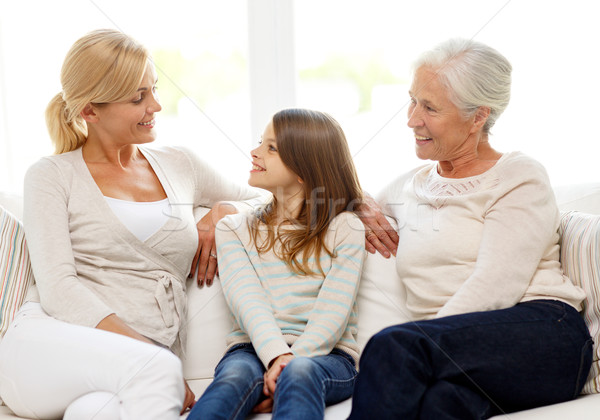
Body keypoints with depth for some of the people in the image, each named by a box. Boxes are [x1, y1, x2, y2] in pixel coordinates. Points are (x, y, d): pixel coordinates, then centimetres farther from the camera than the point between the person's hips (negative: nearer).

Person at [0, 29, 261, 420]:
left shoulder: (178, 164, 20)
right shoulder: (52, 176, 9)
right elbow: (58, 288, -3)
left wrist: (222, 212, 7)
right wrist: (152, 358, -16)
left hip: (141, 372, 2)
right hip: (50, 344, -1)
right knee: (157, 369, -35)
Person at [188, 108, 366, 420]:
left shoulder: (343, 228, 8)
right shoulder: (234, 228, 15)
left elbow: (333, 310, -4)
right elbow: (247, 299, -3)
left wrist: (292, 362, -20)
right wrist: (277, 356, -22)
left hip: (324, 354, -1)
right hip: (254, 349, 1)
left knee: (299, 374, -37)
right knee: (235, 375, -34)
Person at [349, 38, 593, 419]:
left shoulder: (521, 178, 4)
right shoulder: (410, 188, 21)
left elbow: (494, 288, -10)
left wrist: (417, 345, -19)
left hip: (541, 333, -4)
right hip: (456, 351, 4)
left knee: (394, 345, -32)